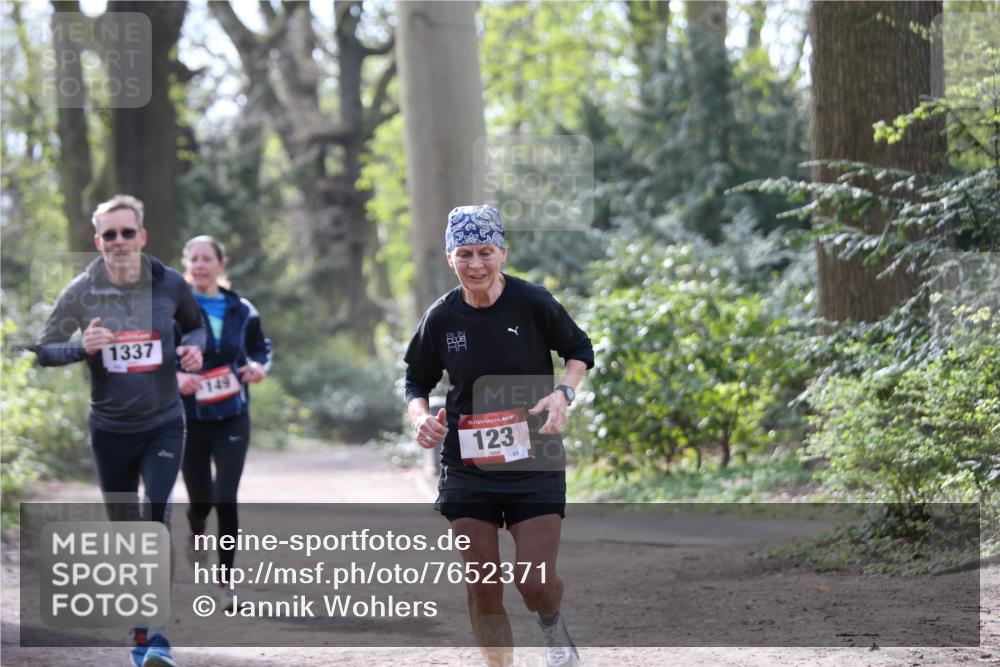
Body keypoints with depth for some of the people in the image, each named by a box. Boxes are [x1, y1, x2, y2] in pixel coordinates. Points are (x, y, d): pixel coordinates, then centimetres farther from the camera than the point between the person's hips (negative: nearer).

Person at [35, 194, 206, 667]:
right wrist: (83, 347, -20)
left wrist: (192, 347, -8)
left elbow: (195, 324, 15)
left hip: (164, 424, -1)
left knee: (157, 519, -18)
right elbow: (44, 350, 0)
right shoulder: (81, 293, -6)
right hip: (110, 429, 1)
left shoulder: (169, 284, -4)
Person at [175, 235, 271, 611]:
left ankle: (225, 580, -1)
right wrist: (175, 377, -22)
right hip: (190, 420, -1)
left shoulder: (241, 311, 3)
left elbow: (260, 348, 17)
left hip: (232, 417, 1)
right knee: (201, 498, 8)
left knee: (226, 498, -11)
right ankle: (196, 530, 47)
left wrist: (259, 366, -5)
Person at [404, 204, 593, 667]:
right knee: (482, 588, 1)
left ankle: (553, 626, 29)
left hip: (535, 464, -2)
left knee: (536, 584, -8)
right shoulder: (441, 318, -4)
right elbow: (417, 383, 10)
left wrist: (563, 394, -14)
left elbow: (580, 351, 4)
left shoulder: (532, 303, -10)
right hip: (467, 468, 2)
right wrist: (420, 417, -11)